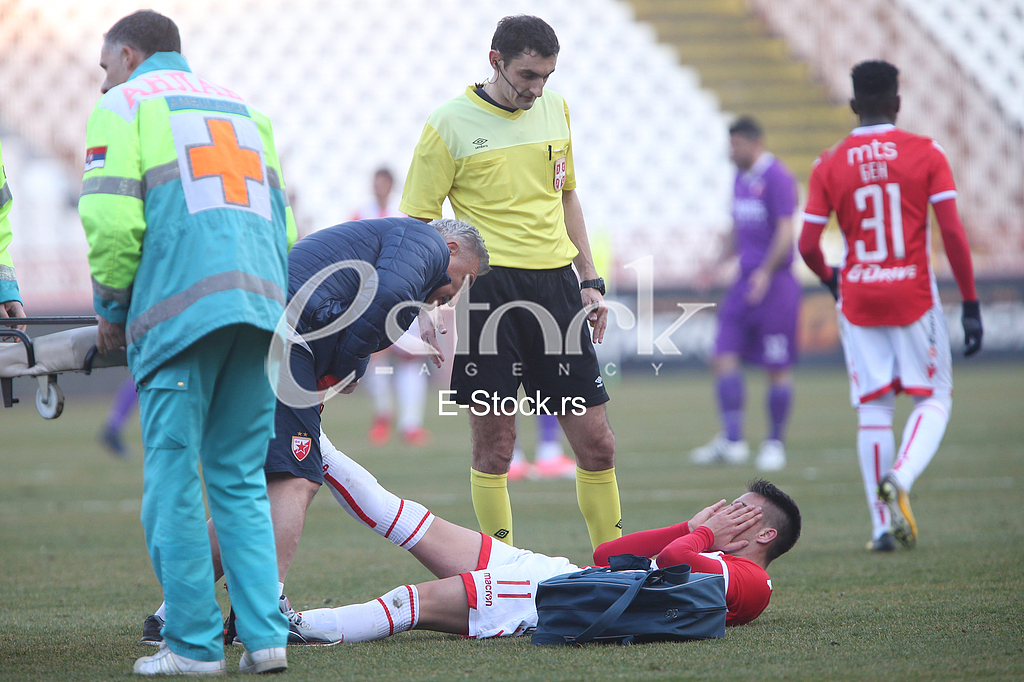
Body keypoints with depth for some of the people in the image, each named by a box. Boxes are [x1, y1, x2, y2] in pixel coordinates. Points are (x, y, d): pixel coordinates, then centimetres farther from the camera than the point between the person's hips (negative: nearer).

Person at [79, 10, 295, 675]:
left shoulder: (126, 103, 9)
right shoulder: (241, 106, 28)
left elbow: (112, 217, -5)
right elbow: (283, 223, 23)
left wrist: (111, 306, 7)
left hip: (182, 308, -6)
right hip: (263, 308, 6)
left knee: (174, 479, -2)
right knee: (241, 480, 10)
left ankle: (195, 644, -4)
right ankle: (265, 637, 2)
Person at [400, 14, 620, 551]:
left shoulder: (555, 109, 11)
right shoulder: (450, 124, -5)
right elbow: (417, 221, -2)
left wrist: (589, 281, 18)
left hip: (555, 283, 5)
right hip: (487, 289, -5)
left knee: (596, 443, 4)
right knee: (494, 445, -2)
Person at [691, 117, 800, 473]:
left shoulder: (777, 178, -12)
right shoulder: (741, 178, 14)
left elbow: (785, 232, -18)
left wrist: (766, 273, -26)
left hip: (775, 283, -8)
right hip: (745, 280, 8)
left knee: (778, 368, 0)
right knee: (724, 356, -3)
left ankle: (775, 443, 10)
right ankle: (732, 440, -2)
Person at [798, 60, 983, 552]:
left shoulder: (830, 165, 0)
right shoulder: (926, 154, -4)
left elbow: (807, 245, -2)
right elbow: (953, 233, -10)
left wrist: (831, 280, 20)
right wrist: (971, 304, -6)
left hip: (858, 299, 2)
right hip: (914, 295, -2)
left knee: (872, 409, 8)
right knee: (934, 398, 11)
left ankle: (882, 527, 5)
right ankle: (899, 478, -17)